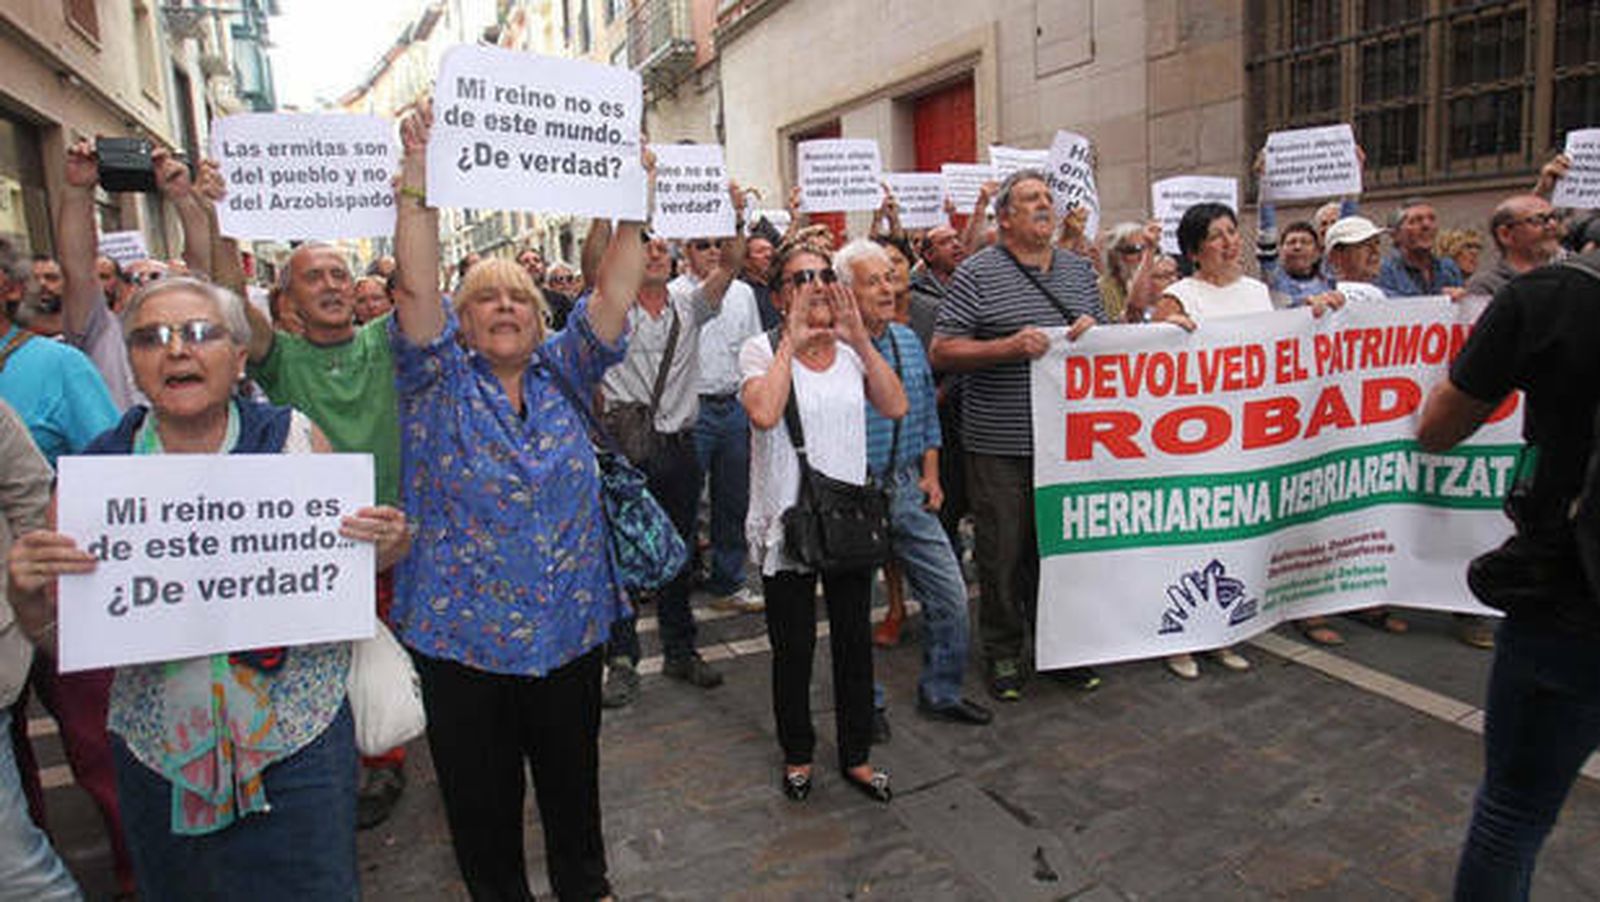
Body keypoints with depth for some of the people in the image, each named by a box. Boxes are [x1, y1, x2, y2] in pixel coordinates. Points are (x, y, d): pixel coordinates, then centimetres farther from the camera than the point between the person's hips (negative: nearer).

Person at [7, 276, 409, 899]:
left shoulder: (292, 438, -7)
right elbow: (64, 646, 2)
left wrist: (384, 550, -17)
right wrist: (27, 596, -18)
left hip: (299, 743, -1)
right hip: (159, 752, 2)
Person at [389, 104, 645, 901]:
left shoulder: (562, 374, 4)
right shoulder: (438, 380, -3)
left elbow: (614, 293, -5)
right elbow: (416, 288, -17)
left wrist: (633, 205, -13)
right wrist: (418, 183, -25)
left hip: (570, 630, 2)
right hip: (461, 637, -2)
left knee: (572, 781, 20)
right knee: (481, 798, 14)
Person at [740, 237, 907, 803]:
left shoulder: (850, 350, 7)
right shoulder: (761, 350, -5)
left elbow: (896, 407, -7)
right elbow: (764, 413, -25)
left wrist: (860, 339, -10)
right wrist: (792, 341, -18)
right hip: (786, 523, -3)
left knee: (855, 642, 13)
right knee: (793, 649, 10)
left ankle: (856, 755, 31)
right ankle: (797, 755, 31)